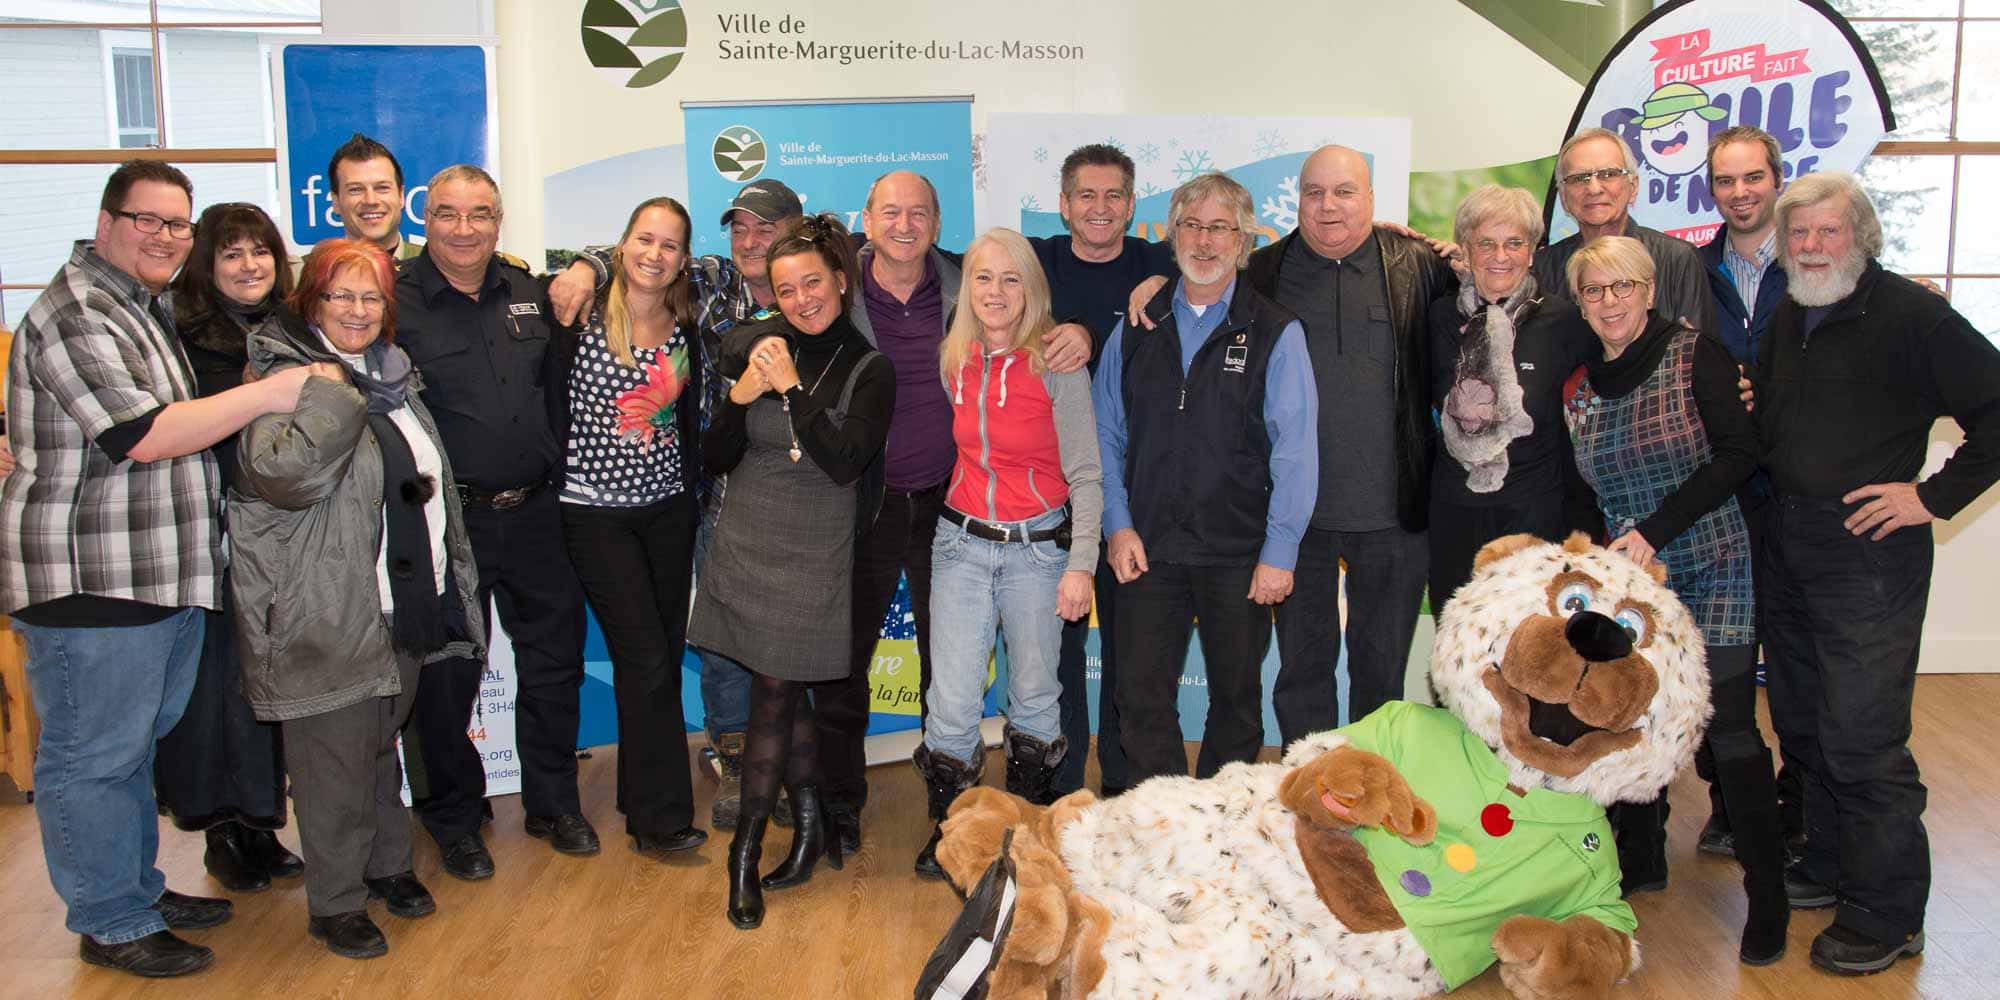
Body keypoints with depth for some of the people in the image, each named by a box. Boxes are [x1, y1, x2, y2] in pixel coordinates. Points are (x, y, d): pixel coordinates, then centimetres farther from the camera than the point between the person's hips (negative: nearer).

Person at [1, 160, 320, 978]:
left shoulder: (147, 308, 17)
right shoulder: (75, 313, -14)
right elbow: (146, 435, -22)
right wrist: (270, 393, -17)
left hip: (162, 573, 10)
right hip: (90, 578, -10)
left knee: (136, 746, 21)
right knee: (93, 757, 4)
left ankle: (138, 890, 34)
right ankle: (110, 925, 16)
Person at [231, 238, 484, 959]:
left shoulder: (392, 374, 14)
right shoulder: (286, 374, -10)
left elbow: (430, 484, 23)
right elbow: (285, 473, -29)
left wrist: (453, 578, 23)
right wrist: (332, 394, -25)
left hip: (404, 607, 7)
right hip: (328, 614, -7)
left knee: (382, 741, 20)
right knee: (337, 758, 2)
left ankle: (388, 865, 36)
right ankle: (334, 902, 17)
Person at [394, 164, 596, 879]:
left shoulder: (527, 292, 8)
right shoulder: (396, 302, -7)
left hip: (533, 514, 5)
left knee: (554, 659, 12)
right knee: (447, 674, 6)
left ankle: (553, 804, 29)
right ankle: (454, 819, 25)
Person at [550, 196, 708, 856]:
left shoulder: (686, 335, 6)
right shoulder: (581, 321, -8)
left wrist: (691, 493, 11)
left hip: (668, 511, 5)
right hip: (597, 515, -5)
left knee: (664, 659, 11)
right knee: (646, 661, -8)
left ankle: (642, 797, 30)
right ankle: (660, 817, 4)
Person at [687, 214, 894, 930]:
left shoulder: (869, 371, -5)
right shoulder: (751, 347, 3)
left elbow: (845, 463, -17)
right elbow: (714, 459, 3)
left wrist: (792, 388, -18)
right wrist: (740, 396, -15)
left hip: (814, 554, -3)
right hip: (745, 542, 3)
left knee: (774, 695, -2)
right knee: (786, 690, 10)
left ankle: (745, 856, 10)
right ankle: (812, 825, 27)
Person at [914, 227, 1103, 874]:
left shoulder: (1057, 365, -10)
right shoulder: (954, 362, 3)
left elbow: (1085, 474, -8)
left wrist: (1081, 564, -13)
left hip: (1038, 545, -3)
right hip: (962, 542, 3)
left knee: (1034, 694, 9)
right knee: (952, 703, -2)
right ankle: (950, 831, 17)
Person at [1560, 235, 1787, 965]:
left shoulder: (1695, 357, -6)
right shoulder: (1578, 387, 7)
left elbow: (1738, 455, -12)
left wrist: (1655, 530, -17)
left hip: (1713, 574, -4)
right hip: (1629, 579, 4)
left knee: (1729, 731, -4)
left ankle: (1768, 896, 9)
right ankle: (1641, 859, 26)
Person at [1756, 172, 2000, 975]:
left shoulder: (1910, 316, -11)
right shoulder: (1788, 318, 11)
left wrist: (1934, 495, -14)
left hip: (1867, 553, -7)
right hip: (1787, 547, 7)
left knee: (1863, 740, -4)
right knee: (1803, 726, 16)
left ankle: (1886, 915, 10)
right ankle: (1830, 866, 33)